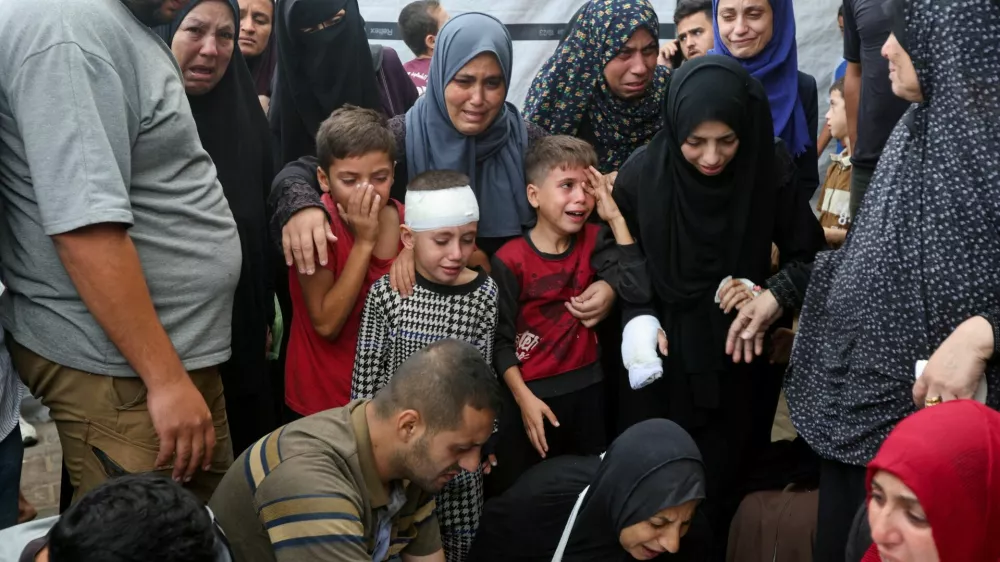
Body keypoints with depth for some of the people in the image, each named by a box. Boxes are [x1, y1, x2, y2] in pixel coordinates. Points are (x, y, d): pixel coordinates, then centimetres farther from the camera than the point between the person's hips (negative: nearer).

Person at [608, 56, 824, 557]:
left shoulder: (771, 172, -13)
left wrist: (771, 292, -19)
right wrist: (638, 317, -12)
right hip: (662, 356, 0)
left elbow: (810, 256, -1)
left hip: (739, 360, 0)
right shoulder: (641, 175, -12)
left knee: (724, 487, 7)